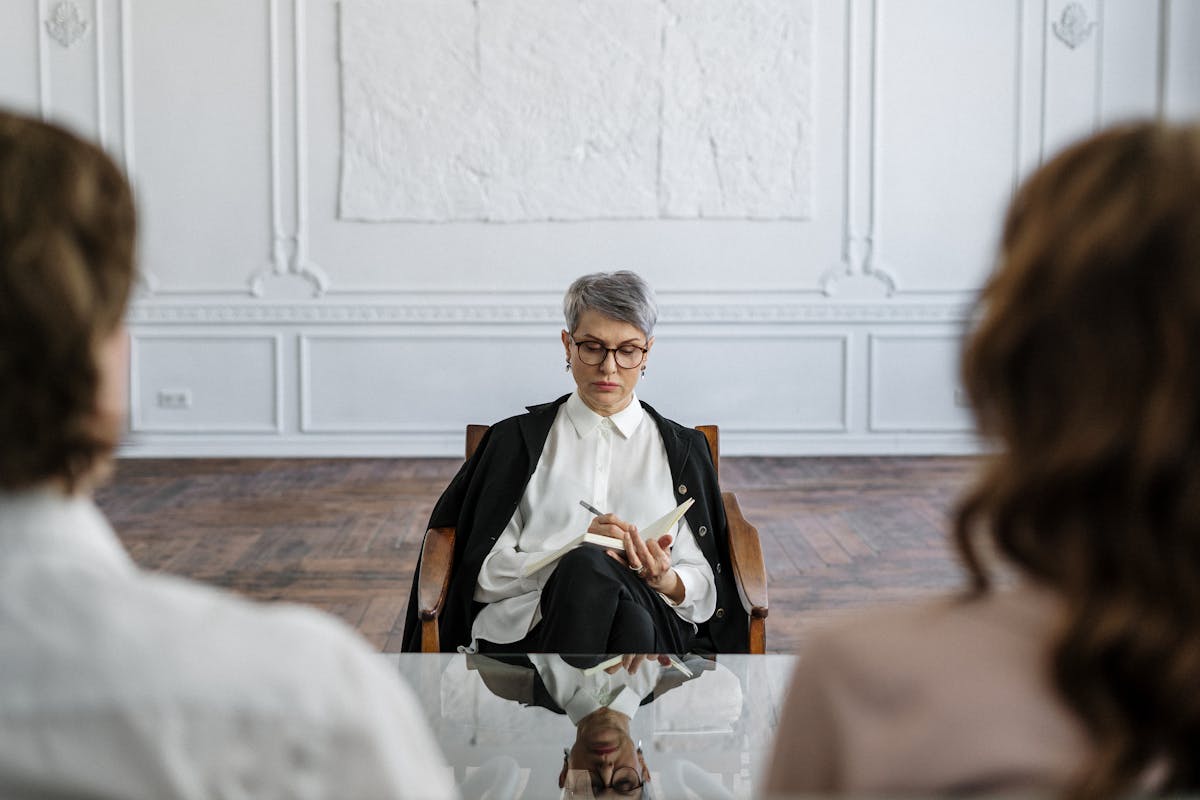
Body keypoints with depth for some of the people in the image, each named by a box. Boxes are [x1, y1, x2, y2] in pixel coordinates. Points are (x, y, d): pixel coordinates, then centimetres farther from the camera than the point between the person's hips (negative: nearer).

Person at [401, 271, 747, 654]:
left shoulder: (683, 447, 19)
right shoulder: (517, 439, 15)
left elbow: (705, 591, 15)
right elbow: (485, 576, 6)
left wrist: (665, 580, -9)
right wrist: (575, 551, -11)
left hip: (654, 628, 1)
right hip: (528, 633, -1)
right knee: (587, 566, -39)